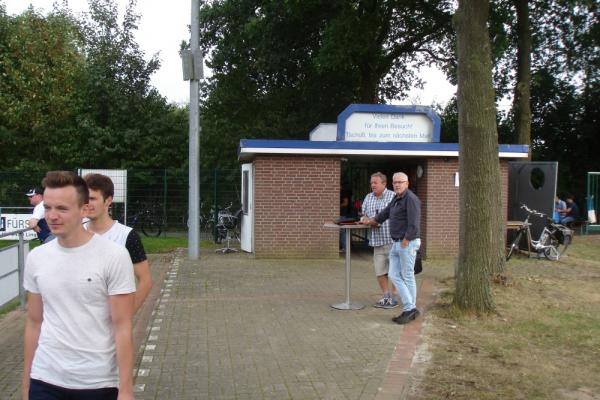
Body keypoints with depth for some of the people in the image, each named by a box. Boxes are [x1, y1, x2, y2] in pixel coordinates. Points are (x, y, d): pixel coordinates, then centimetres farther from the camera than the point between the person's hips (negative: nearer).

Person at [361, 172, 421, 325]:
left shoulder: (411, 199, -14)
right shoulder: (397, 199, 15)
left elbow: (414, 225, -22)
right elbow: (385, 213, 32)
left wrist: (405, 243, -17)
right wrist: (370, 221, 45)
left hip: (408, 243, -9)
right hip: (397, 243, 9)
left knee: (407, 277, -1)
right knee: (394, 275, 4)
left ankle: (410, 309, 9)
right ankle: (410, 308, 8)